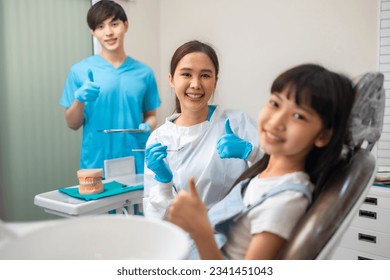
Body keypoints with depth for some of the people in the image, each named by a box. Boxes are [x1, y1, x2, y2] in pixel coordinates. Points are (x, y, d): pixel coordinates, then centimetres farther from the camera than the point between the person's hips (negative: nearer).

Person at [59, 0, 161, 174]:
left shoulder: (143, 72, 1)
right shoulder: (80, 71, -3)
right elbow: (73, 124, 0)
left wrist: (148, 127, -11)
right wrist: (79, 99, -18)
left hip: (136, 164, 2)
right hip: (96, 165, -1)